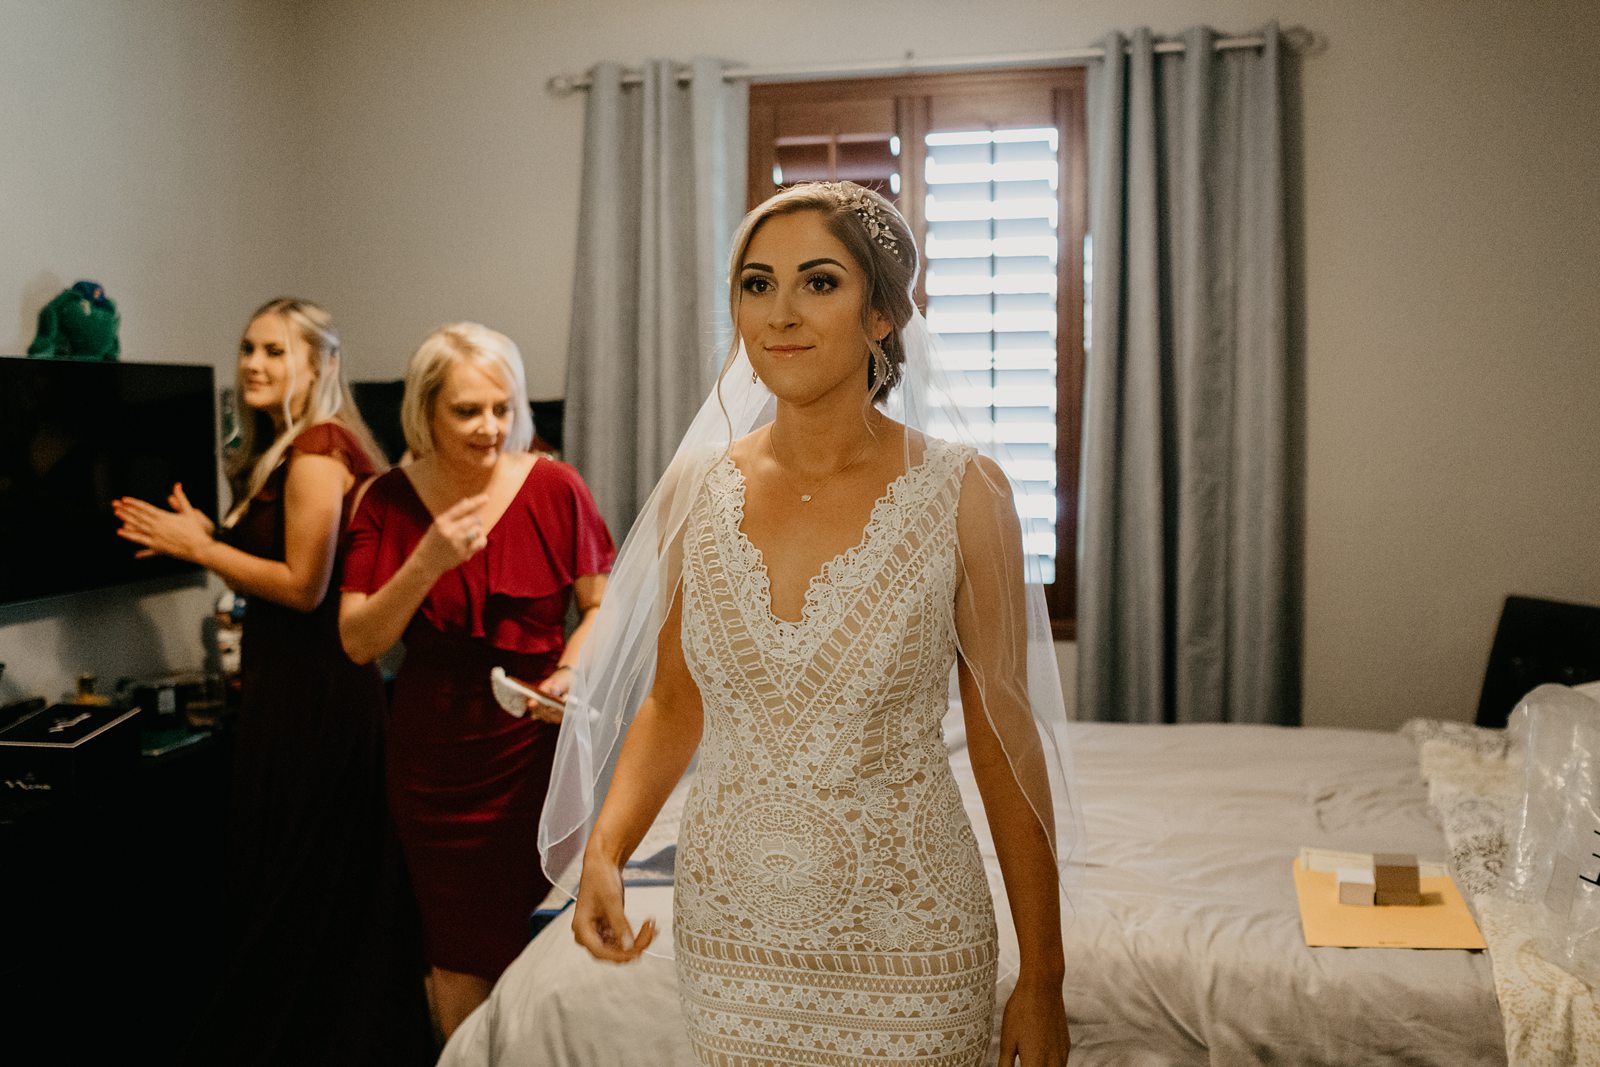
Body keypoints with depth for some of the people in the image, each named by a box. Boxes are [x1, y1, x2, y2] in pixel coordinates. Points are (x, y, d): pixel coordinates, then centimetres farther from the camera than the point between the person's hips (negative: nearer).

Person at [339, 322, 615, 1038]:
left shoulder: (554, 488, -5)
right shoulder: (391, 502, -1)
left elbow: (601, 606, 4)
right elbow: (359, 643, -5)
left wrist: (570, 672, -15)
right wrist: (428, 562, -18)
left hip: (540, 747, -1)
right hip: (436, 759, 2)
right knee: (458, 958, 7)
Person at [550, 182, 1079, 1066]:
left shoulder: (962, 494, -13)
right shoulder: (696, 488, -4)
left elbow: (1006, 744, -7)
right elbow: (672, 703, 8)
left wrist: (1042, 978, -3)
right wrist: (604, 849, -8)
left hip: (905, 937, -2)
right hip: (728, 928, 3)